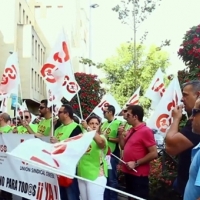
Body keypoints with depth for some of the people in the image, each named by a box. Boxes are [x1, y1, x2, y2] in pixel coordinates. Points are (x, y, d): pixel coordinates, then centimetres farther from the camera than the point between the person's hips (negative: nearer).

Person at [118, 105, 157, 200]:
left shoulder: (145, 131, -16)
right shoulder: (130, 131, 10)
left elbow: (154, 153, -20)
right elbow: (124, 147, 17)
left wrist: (136, 163, -20)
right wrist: (121, 134, 3)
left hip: (139, 174, -9)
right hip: (128, 172, 9)